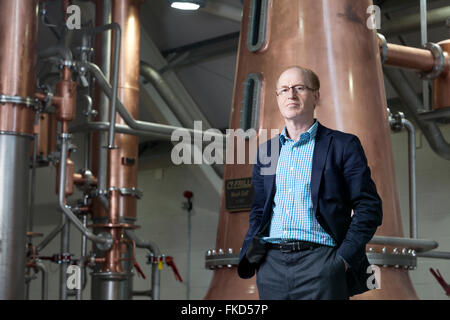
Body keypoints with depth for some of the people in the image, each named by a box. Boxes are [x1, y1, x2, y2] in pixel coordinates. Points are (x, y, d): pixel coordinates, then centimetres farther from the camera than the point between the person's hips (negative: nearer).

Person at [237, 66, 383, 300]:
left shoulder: (342, 145, 4)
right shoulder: (266, 151, 17)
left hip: (319, 261, -4)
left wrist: (343, 258, -9)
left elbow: (368, 207, 0)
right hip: (271, 265, 4)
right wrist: (248, 258, 7)